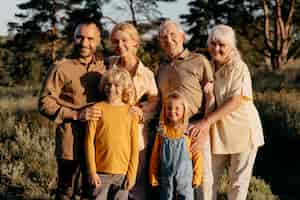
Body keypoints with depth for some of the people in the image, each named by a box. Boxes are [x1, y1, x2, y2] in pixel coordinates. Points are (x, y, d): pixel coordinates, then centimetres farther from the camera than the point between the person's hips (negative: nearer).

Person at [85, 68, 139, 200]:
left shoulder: (130, 112, 2)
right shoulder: (98, 109, -2)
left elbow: (134, 145, 3)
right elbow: (89, 141, -2)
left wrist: (132, 173, -1)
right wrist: (92, 171, -6)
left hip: (123, 173, 1)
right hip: (101, 172, -1)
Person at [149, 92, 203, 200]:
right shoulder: (162, 132, 0)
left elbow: (197, 155, -4)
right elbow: (155, 156, 4)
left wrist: (197, 177, -3)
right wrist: (153, 176, 3)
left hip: (184, 177, -2)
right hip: (166, 178, 2)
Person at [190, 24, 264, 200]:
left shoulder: (239, 67, -12)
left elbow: (236, 101, -22)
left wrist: (207, 121, -27)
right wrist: (203, 123, -3)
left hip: (241, 130, -5)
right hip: (217, 132, 5)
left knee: (239, 182, 5)